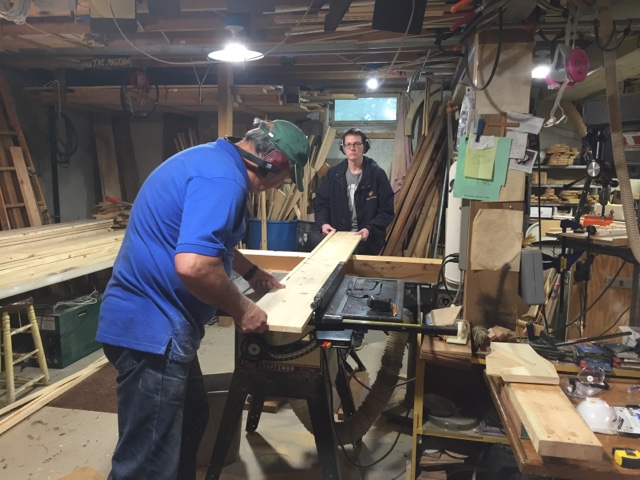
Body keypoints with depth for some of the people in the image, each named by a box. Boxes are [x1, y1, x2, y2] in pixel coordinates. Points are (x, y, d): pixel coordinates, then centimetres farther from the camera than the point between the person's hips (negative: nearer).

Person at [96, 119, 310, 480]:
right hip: (152, 326, -11)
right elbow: (193, 264, -34)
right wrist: (242, 309, -18)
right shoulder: (222, 178, -22)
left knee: (192, 416, 27)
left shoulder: (213, 159, 12)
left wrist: (252, 272, 27)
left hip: (155, 320, 11)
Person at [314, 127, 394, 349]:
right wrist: (323, 222, -11)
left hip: (367, 242, -2)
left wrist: (370, 229, -20)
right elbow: (321, 202, 8)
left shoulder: (376, 174, -6)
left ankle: (358, 332, 24)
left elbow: (387, 210, -6)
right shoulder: (333, 174, 2)